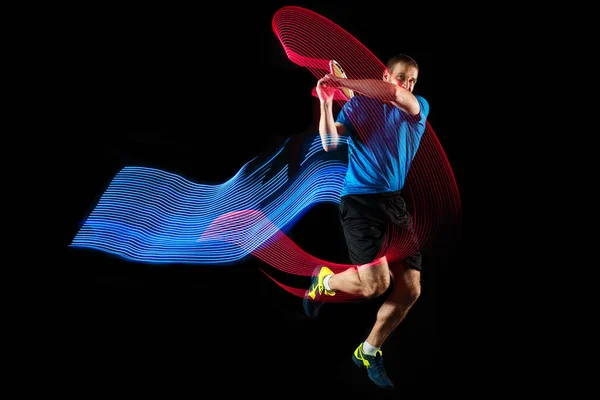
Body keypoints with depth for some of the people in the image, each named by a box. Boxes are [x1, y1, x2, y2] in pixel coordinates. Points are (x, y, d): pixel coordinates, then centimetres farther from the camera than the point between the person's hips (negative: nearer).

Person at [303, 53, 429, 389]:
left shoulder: (420, 108, 6)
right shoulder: (358, 105, 3)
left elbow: (396, 95, -17)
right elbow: (330, 144, -9)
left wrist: (342, 82, -22)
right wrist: (326, 103, -19)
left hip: (398, 203, 4)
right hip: (361, 199, -4)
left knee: (410, 290, 1)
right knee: (375, 283, -18)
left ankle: (369, 351, 22)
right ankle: (324, 280, 15)